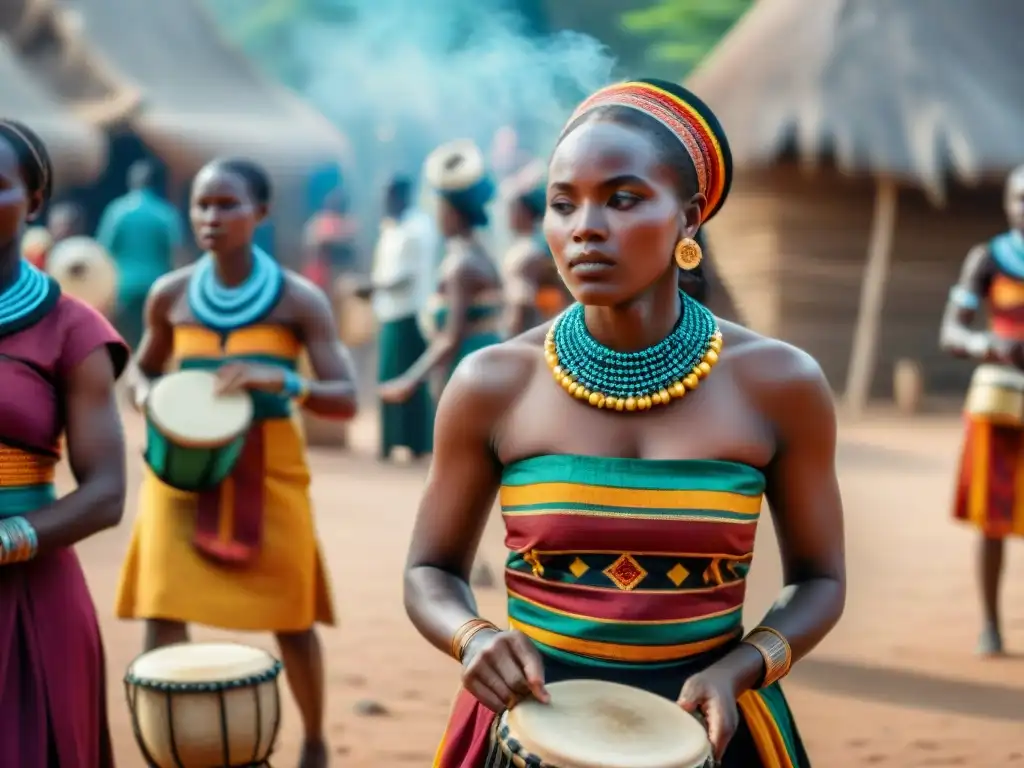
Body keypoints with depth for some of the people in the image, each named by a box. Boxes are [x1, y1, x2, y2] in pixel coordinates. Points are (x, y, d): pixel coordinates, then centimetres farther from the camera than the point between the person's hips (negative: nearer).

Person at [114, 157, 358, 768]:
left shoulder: (298, 300, -9)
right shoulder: (170, 295, -1)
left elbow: (346, 400, -12)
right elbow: (143, 371, 15)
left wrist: (283, 382, -30)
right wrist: (149, 398, -8)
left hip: (268, 468, -1)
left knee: (290, 617, 9)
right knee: (163, 611, -11)